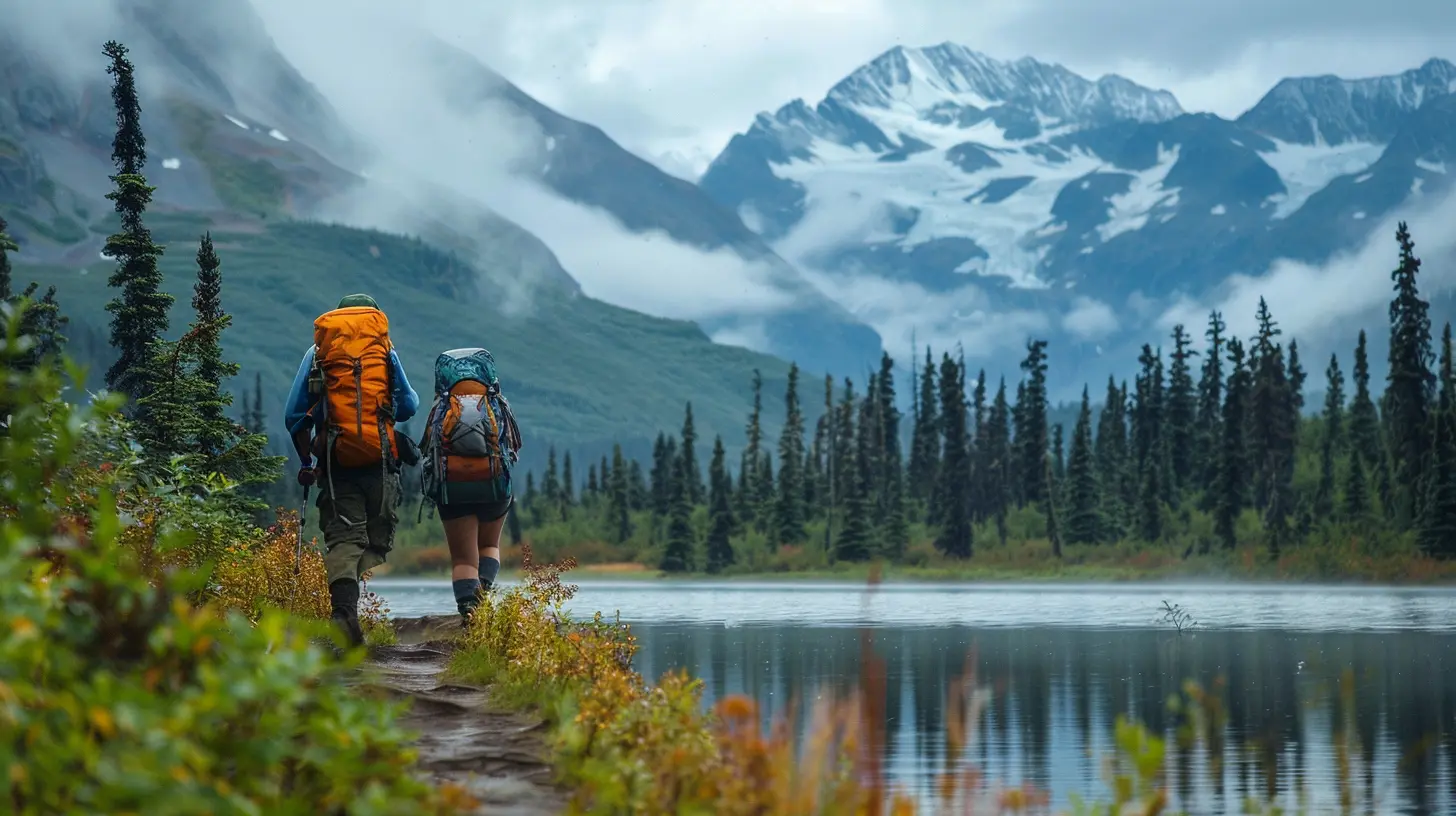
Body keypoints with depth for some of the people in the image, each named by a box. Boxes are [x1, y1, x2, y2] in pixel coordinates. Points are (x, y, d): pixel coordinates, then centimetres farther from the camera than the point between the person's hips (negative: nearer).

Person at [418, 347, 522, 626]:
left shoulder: (440, 409, 4)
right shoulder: (498, 407, 5)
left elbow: (427, 450, 2)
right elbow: (515, 446, 8)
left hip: (452, 488, -1)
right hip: (494, 487, 1)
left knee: (463, 556, 5)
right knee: (489, 544, 24)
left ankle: (468, 607, -13)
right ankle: (484, 587, -2)